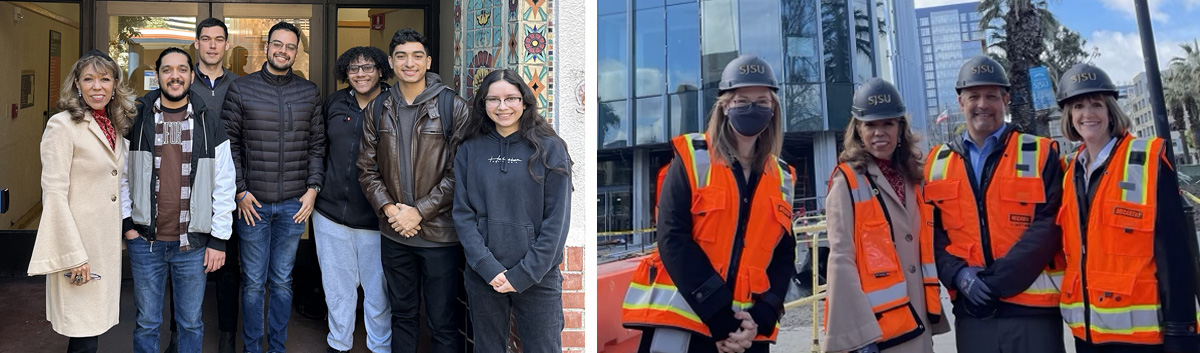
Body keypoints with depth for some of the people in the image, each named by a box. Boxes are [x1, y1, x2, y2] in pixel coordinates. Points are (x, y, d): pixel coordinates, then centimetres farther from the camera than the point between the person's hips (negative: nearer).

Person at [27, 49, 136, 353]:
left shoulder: (115, 127, 12)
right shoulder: (62, 125, -10)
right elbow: (54, 193, -15)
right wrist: (73, 255, -18)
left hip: (108, 243, 7)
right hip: (78, 244, -7)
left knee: (97, 326, 12)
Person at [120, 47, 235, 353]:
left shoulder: (210, 126, 1)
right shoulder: (136, 120, 2)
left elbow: (224, 186, 1)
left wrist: (219, 239, -2)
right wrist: (126, 223, 0)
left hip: (193, 244, 0)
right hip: (145, 240, 0)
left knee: (191, 323, 11)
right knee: (147, 323, 11)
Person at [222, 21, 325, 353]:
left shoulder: (310, 93, 6)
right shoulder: (241, 88, 0)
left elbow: (317, 145, 8)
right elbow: (229, 143, -1)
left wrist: (313, 188, -1)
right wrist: (240, 191, -6)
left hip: (294, 203, 2)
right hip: (253, 202, -2)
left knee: (282, 282, 12)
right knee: (253, 282, 7)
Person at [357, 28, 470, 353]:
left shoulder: (453, 107, -7)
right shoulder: (378, 110, 8)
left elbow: (459, 173, -11)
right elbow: (367, 168, 7)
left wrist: (419, 211, -15)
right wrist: (388, 208, -9)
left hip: (440, 235, -4)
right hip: (394, 233, 4)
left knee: (443, 323, 3)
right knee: (402, 314, 19)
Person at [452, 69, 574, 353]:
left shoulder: (549, 149, -3)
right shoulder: (470, 150, 4)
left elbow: (556, 220, -6)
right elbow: (462, 213, 0)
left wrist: (524, 274, -12)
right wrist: (488, 266, -12)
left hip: (537, 278, -2)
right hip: (483, 276, 2)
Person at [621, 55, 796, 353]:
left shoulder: (781, 178, 13)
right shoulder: (692, 158, -1)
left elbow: (783, 256, 11)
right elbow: (673, 239, -10)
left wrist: (761, 317, -6)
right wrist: (718, 315, -14)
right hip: (678, 321, -4)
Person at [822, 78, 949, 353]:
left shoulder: (911, 180, 12)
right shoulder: (847, 181, -7)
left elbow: (924, 251, 16)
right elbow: (841, 260, -13)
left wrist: (932, 315, 12)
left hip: (916, 323, 6)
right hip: (874, 325, -6)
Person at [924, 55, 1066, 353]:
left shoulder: (1041, 154, 1)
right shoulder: (937, 163, 8)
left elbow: (1049, 226, -9)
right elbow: (932, 232, 6)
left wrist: (996, 278, -16)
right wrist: (958, 274, -11)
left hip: (1033, 306, -2)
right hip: (971, 310, 3)